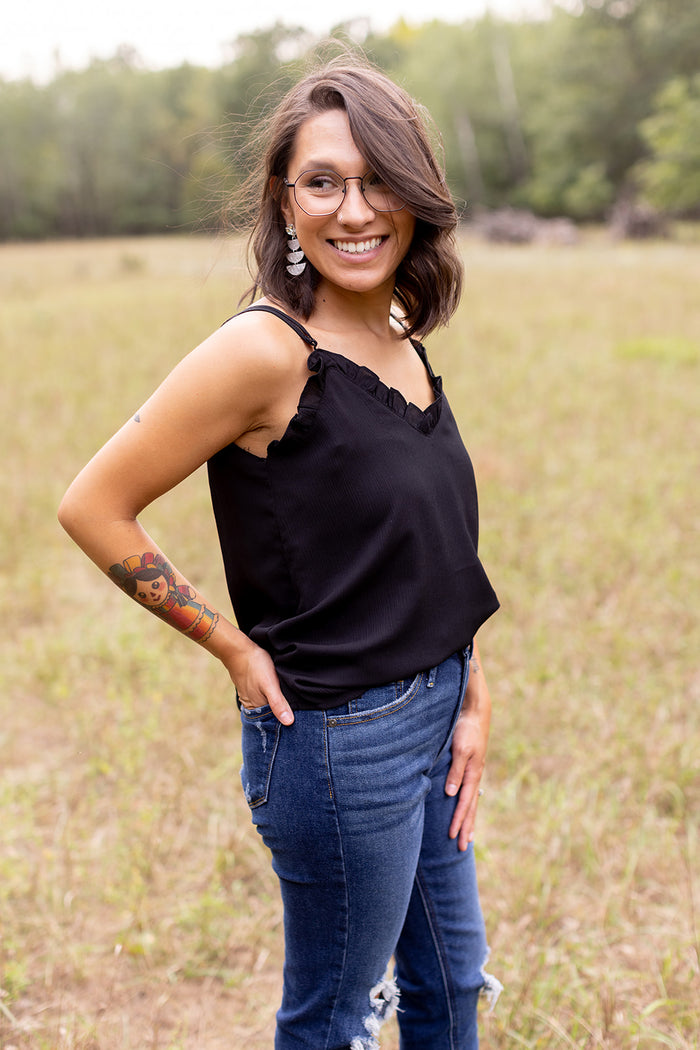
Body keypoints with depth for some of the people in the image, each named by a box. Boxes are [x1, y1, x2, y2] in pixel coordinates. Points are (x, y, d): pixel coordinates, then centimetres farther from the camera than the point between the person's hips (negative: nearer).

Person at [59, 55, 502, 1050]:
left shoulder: (401, 341, 3)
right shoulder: (267, 350, -21)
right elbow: (95, 506, -17)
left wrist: (472, 697, 5)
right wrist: (235, 649, -12)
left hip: (431, 716, 8)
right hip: (340, 741, -8)